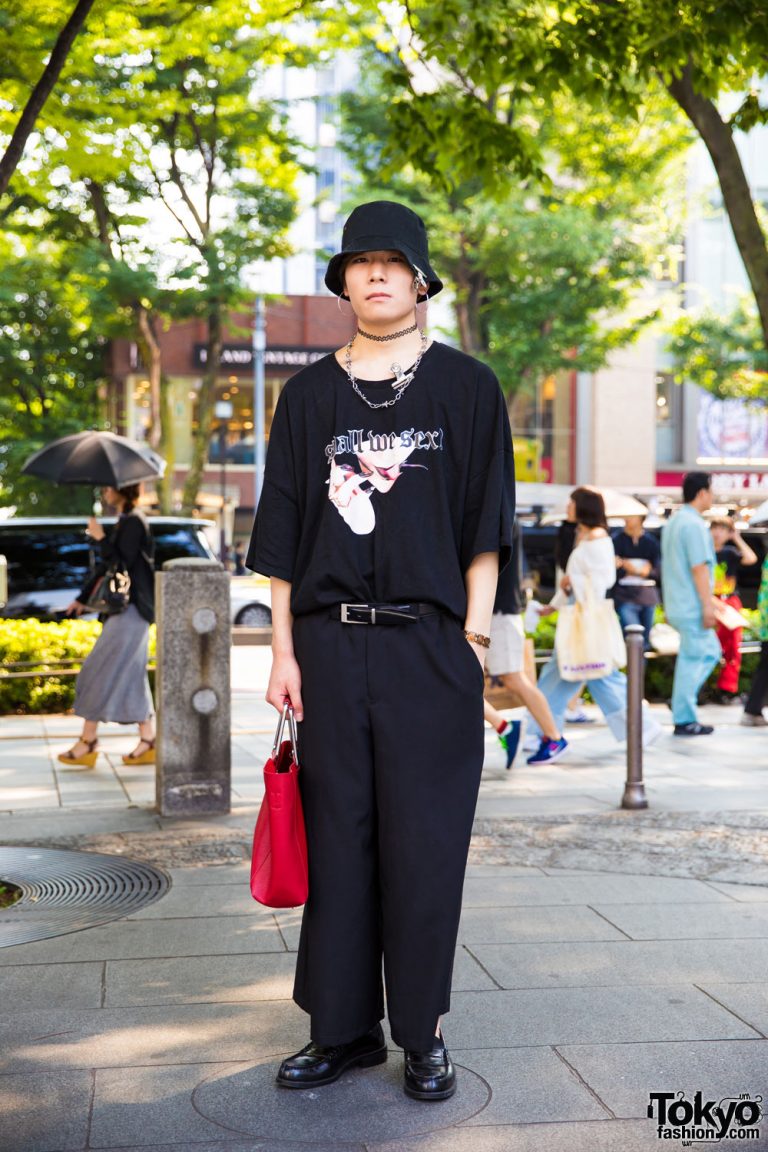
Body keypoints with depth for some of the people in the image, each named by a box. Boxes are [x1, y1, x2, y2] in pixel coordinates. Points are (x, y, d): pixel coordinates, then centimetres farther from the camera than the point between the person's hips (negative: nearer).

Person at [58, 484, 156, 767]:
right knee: (130, 674, 9)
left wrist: (101, 538, -16)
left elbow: (122, 565, -20)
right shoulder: (125, 521, 16)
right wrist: (83, 598, 25)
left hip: (131, 609, -10)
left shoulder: (133, 522, -13)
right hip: (125, 608, 10)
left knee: (102, 671, -7)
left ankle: (88, 742, -2)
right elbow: (107, 565, 22)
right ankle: (148, 742, 12)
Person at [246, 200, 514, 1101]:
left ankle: (422, 1035, 15)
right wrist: (283, 649, 4)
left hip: (432, 648, -2)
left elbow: (485, 527, 4)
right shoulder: (309, 394, 11)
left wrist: (474, 637, -4)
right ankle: (342, 1028, 18)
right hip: (330, 646, 2)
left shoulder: (465, 387, 6)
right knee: (337, 839, 6)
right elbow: (283, 532, 10)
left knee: (424, 845, 2)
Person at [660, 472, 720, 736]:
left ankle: (683, 710, 12)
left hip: (676, 604, 10)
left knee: (710, 651, 18)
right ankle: (684, 720, 1)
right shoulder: (694, 525, -16)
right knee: (693, 659, -3)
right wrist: (707, 605, -18)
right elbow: (699, 568, -21)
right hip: (691, 606, -10)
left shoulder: (673, 522, 15)